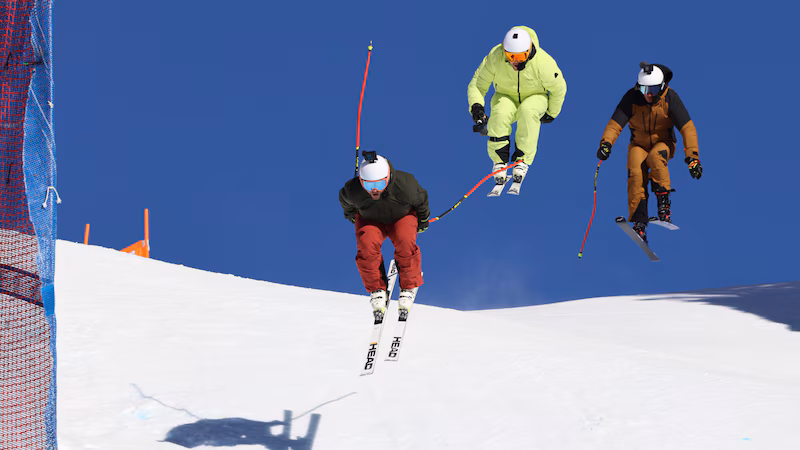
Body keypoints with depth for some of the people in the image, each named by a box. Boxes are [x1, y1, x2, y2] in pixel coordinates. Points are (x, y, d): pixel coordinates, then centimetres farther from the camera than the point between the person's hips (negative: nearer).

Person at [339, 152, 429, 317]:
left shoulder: (404, 185, -35)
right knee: (367, 245, -29)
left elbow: (421, 199, -11)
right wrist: (350, 214, 16)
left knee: (405, 243, -30)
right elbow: (344, 200, -3)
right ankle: (377, 289, -9)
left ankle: (409, 286, -8)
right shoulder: (353, 191, -31)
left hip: (402, 217, -1)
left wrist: (423, 220, 5)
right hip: (370, 220, 1)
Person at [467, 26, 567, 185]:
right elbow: (477, 85, -12)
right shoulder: (495, 58, -24)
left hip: (534, 98, -1)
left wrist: (551, 113, 5)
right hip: (506, 97, 1)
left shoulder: (543, 63, -27)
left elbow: (558, 89, -7)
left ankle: (522, 160, -26)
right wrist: (476, 106, -31)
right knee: (500, 113, -35)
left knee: (528, 111, -38)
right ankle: (499, 160, -21)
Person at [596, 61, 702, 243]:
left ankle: (664, 204, -20)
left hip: (663, 142, -1)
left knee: (656, 157, -36)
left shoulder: (670, 98, -20)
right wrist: (606, 143, -40)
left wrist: (692, 156, -32)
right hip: (638, 144, 1)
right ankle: (639, 222, -22)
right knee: (635, 172, -26)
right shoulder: (632, 97, -17)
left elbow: (687, 127, -22)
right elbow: (615, 123, -20)